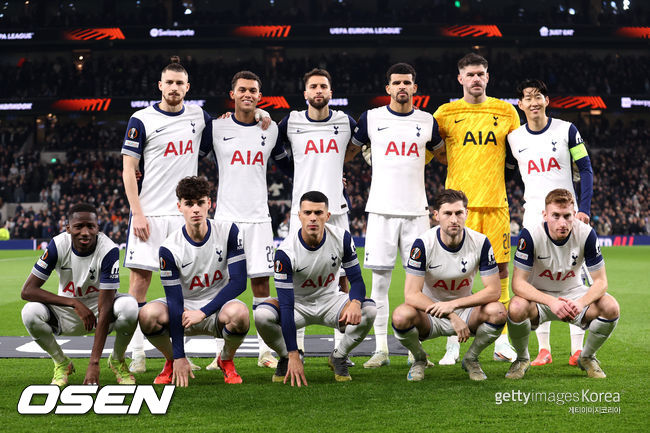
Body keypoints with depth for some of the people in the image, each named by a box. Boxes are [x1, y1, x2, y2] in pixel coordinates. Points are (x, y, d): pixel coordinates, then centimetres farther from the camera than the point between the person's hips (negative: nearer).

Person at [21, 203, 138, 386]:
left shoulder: (108, 250, -25)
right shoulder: (58, 245, -19)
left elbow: (105, 309, -29)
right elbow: (27, 290, -20)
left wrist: (94, 363, -35)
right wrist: (74, 303, -30)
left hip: (98, 308, -1)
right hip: (68, 313, 2)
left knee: (129, 306, -34)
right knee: (31, 312, -29)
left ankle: (117, 361, -3)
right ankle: (62, 363, 0)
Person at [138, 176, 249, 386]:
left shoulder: (228, 232, -11)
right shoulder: (169, 248, -14)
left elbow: (238, 282, -12)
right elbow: (174, 301, -16)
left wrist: (203, 312, -22)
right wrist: (179, 357, -20)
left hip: (216, 306, 0)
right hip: (184, 308, 0)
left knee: (238, 313, -37)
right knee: (148, 314, -31)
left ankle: (226, 360, -2)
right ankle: (171, 362, 1)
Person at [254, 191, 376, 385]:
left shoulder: (342, 238, -16)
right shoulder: (286, 252, -24)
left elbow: (356, 280, -8)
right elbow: (286, 305, -27)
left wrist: (355, 303, -35)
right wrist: (293, 356, -32)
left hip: (330, 301, 2)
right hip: (299, 305, -2)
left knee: (369, 310, -28)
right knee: (262, 314, -33)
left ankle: (338, 357, -1)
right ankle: (286, 358, -1)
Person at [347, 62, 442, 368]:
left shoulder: (428, 122, 9)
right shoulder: (371, 119, 5)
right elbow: (349, 151, 18)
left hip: (416, 211, 1)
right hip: (381, 210, -1)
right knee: (379, 282, -1)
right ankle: (381, 349, 6)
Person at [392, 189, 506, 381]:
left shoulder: (480, 243, -12)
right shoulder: (423, 244, -18)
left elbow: (493, 291, -14)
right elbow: (411, 294, -22)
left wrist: (453, 304, -27)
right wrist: (452, 317, -32)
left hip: (464, 309, 2)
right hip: (429, 315, -2)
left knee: (497, 311, -28)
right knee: (401, 316, -34)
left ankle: (471, 359, 2)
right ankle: (419, 359, 1)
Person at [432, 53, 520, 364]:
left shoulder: (506, 112, 9)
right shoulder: (446, 113, 4)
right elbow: (434, 150, 13)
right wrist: (463, 165, 2)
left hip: (496, 201, 2)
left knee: (500, 269, 3)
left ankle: (501, 342, 13)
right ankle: (453, 345, 4)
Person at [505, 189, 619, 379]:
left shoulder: (586, 233, -18)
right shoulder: (531, 235, -23)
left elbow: (600, 281, -14)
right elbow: (518, 283, -24)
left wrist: (581, 303, -35)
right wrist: (551, 302, -40)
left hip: (573, 293, 2)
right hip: (538, 296, -2)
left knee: (611, 307, -25)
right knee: (516, 308, -35)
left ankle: (587, 357, 5)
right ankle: (522, 359, -3)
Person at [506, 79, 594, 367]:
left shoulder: (567, 130, 0)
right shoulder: (514, 138, 6)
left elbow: (586, 170, 1)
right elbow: (505, 171, 20)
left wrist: (584, 209, -6)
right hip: (533, 214, 2)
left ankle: (578, 349, 0)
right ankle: (544, 348, 6)